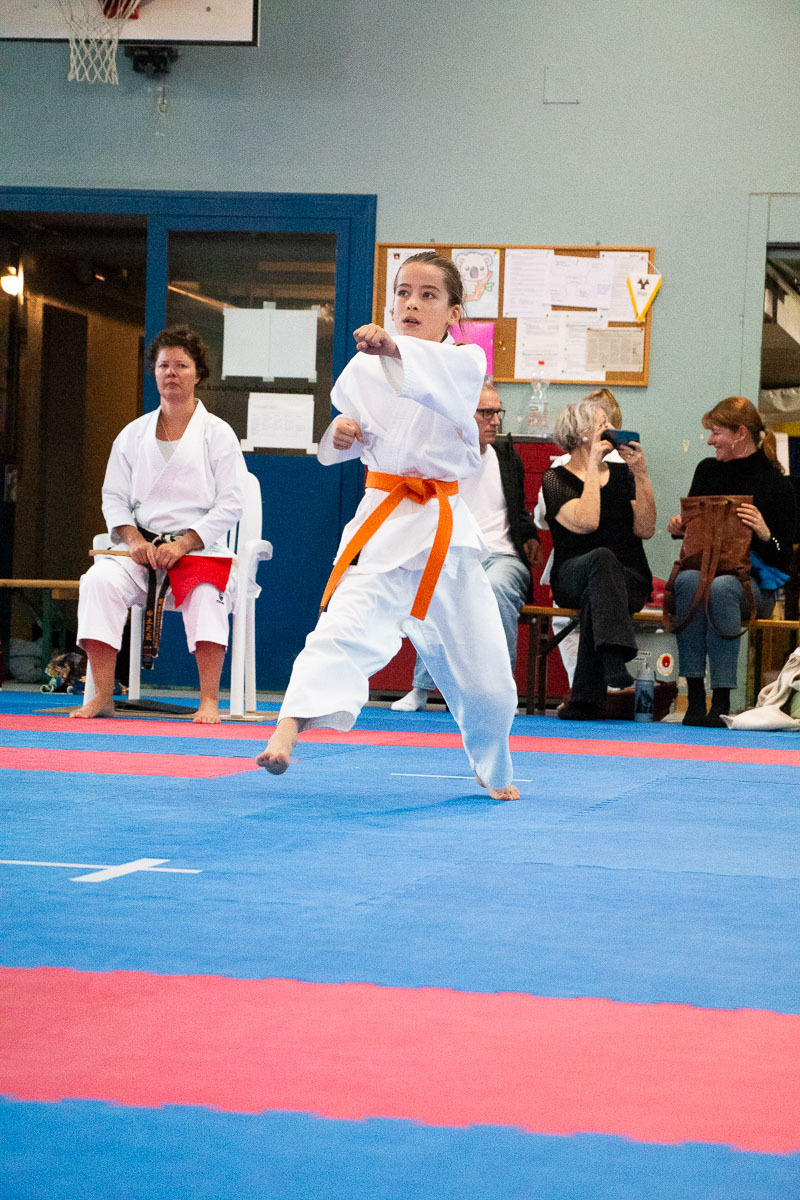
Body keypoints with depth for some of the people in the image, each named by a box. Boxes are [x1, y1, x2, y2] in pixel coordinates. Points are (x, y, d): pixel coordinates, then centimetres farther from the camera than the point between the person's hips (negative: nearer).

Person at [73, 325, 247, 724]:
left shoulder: (217, 433, 3)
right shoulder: (134, 434, 12)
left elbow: (229, 504, -3)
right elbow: (114, 496, 11)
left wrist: (183, 545, -14)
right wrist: (134, 540, -8)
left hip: (199, 548, -3)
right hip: (142, 547, 3)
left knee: (206, 594, -36)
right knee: (100, 581, -27)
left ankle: (209, 701, -31)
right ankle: (102, 696, -23)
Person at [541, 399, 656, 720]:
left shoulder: (621, 473, 17)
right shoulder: (556, 479, 6)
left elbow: (645, 529, 4)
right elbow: (585, 522, -14)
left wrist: (641, 475, -3)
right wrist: (593, 467, -7)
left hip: (629, 579, 2)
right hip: (572, 578, -2)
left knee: (595, 597, -35)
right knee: (603, 558, -38)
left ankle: (583, 702, -40)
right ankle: (614, 661, -56)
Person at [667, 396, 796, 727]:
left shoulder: (776, 485, -1)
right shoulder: (707, 470, 13)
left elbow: (783, 560, -3)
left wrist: (765, 534, -23)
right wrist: (679, 528, 1)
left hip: (754, 580, -3)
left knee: (721, 587, -38)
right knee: (688, 580, -34)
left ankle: (721, 700, -35)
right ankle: (694, 696, -36)